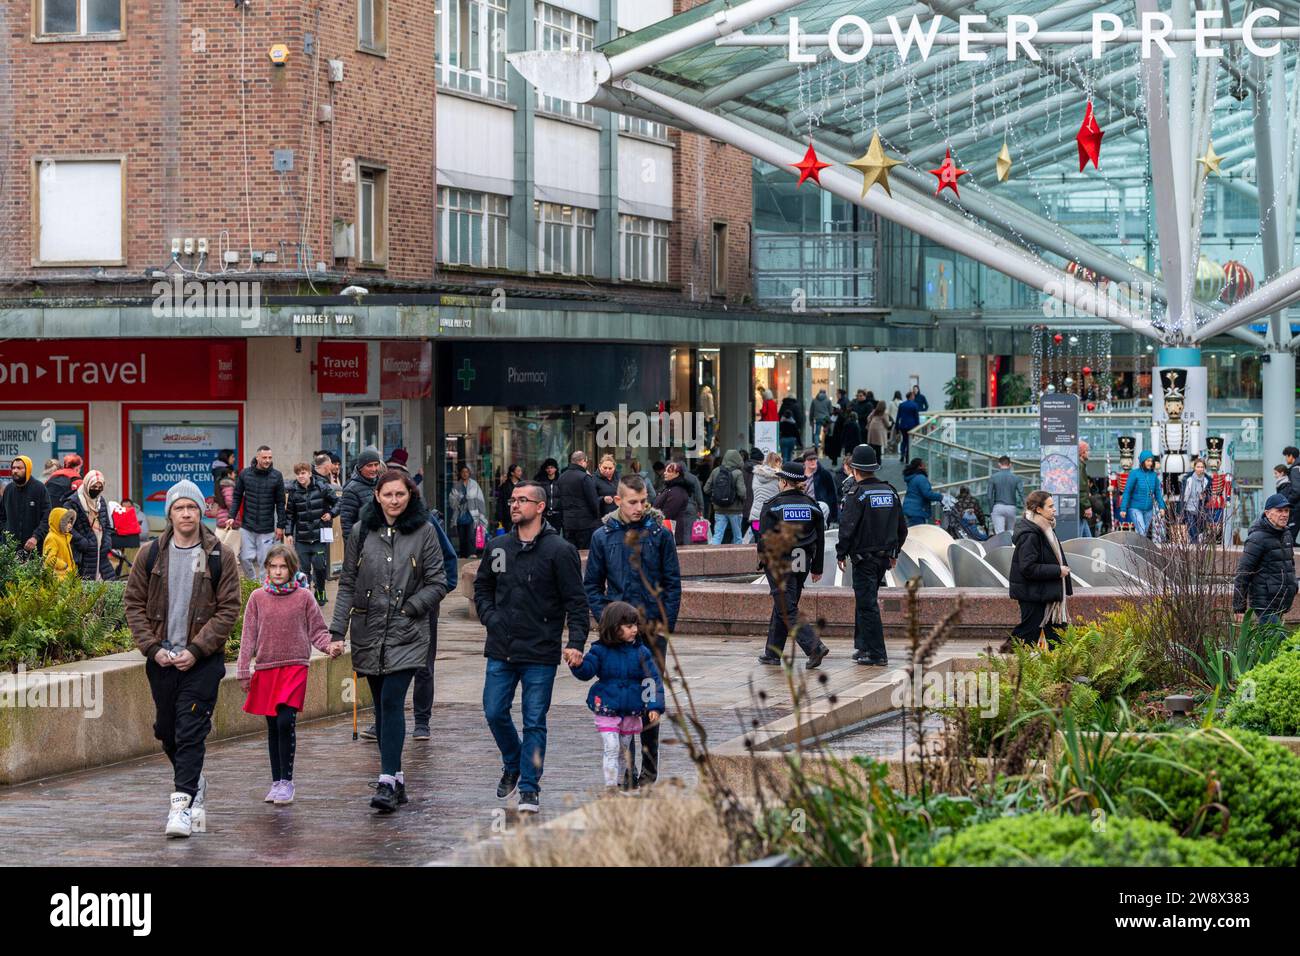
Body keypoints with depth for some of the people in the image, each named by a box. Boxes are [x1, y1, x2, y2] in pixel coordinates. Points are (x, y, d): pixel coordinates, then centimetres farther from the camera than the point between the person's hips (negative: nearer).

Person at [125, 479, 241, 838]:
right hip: (161, 659, 4)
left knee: (191, 731, -11)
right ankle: (195, 781, 36)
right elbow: (135, 605, 6)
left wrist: (196, 650, -14)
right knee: (166, 730, 13)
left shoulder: (220, 557, -2)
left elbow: (228, 609, -5)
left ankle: (183, 802, -12)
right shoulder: (150, 555, 5)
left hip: (202, 660, -4)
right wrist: (153, 647, -6)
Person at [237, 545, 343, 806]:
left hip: (295, 666, -3)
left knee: (286, 721, -15)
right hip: (266, 667, 3)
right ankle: (276, 782, 19)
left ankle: (286, 781, -5)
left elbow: (317, 630, 7)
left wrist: (330, 646, -14)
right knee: (272, 727, 9)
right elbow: (248, 636, 6)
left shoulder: (303, 597, 1)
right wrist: (243, 671, 4)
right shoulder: (258, 598, 5)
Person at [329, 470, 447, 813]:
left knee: (392, 701, -14)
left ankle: (387, 781, -17)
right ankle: (396, 780, 16)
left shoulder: (424, 532, 1)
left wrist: (409, 607, -9)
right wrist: (337, 629, 2)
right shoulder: (361, 531, 7)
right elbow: (347, 584, 9)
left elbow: (437, 583, 4)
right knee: (382, 705, 8)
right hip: (368, 632, 3)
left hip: (406, 633, -3)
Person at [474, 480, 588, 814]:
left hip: (540, 653, -4)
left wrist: (575, 643, -15)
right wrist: (489, 617, 6)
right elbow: (482, 585, 23)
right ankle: (513, 764, 31)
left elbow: (576, 601, -6)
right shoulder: (498, 547, 8)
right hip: (501, 650, 4)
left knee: (534, 721, -1)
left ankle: (530, 787, 6)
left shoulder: (560, 550, -6)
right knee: (495, 712, 5)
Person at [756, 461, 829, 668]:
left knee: (787, 610, -5)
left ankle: (814, 646, -21)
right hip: (802, 565, 6)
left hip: (779, 564, -6)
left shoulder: (772, 505, -9)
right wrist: (817, 568, 14)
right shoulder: (811, 505, 7)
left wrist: (763, 562, -1)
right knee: (782, 606, 17)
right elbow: (820, 538, 9)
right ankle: (773, 652, 23)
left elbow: (765, 538, -11)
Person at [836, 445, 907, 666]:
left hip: (864, 557, -7)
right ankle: (863, 646, 23)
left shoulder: (856, 494, -12)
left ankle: (877, 654, -8)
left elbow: (847, 527, -16)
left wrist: (841, 554, -5)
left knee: (867, 605, -5)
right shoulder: (890, 491, 9)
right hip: (884, 557, 7)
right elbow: (902, 527, 15)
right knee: (865, 600, 19)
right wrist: (894, 552, 24)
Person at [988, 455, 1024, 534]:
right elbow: (1022, 494, -6)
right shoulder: (1016, 478, 2)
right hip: (1011, 508, 2)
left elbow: (990, 496, -1)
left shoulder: (993, 477, 0)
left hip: (998, 507, -2)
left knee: (999, 533, -8)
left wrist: (991, 510, 6)